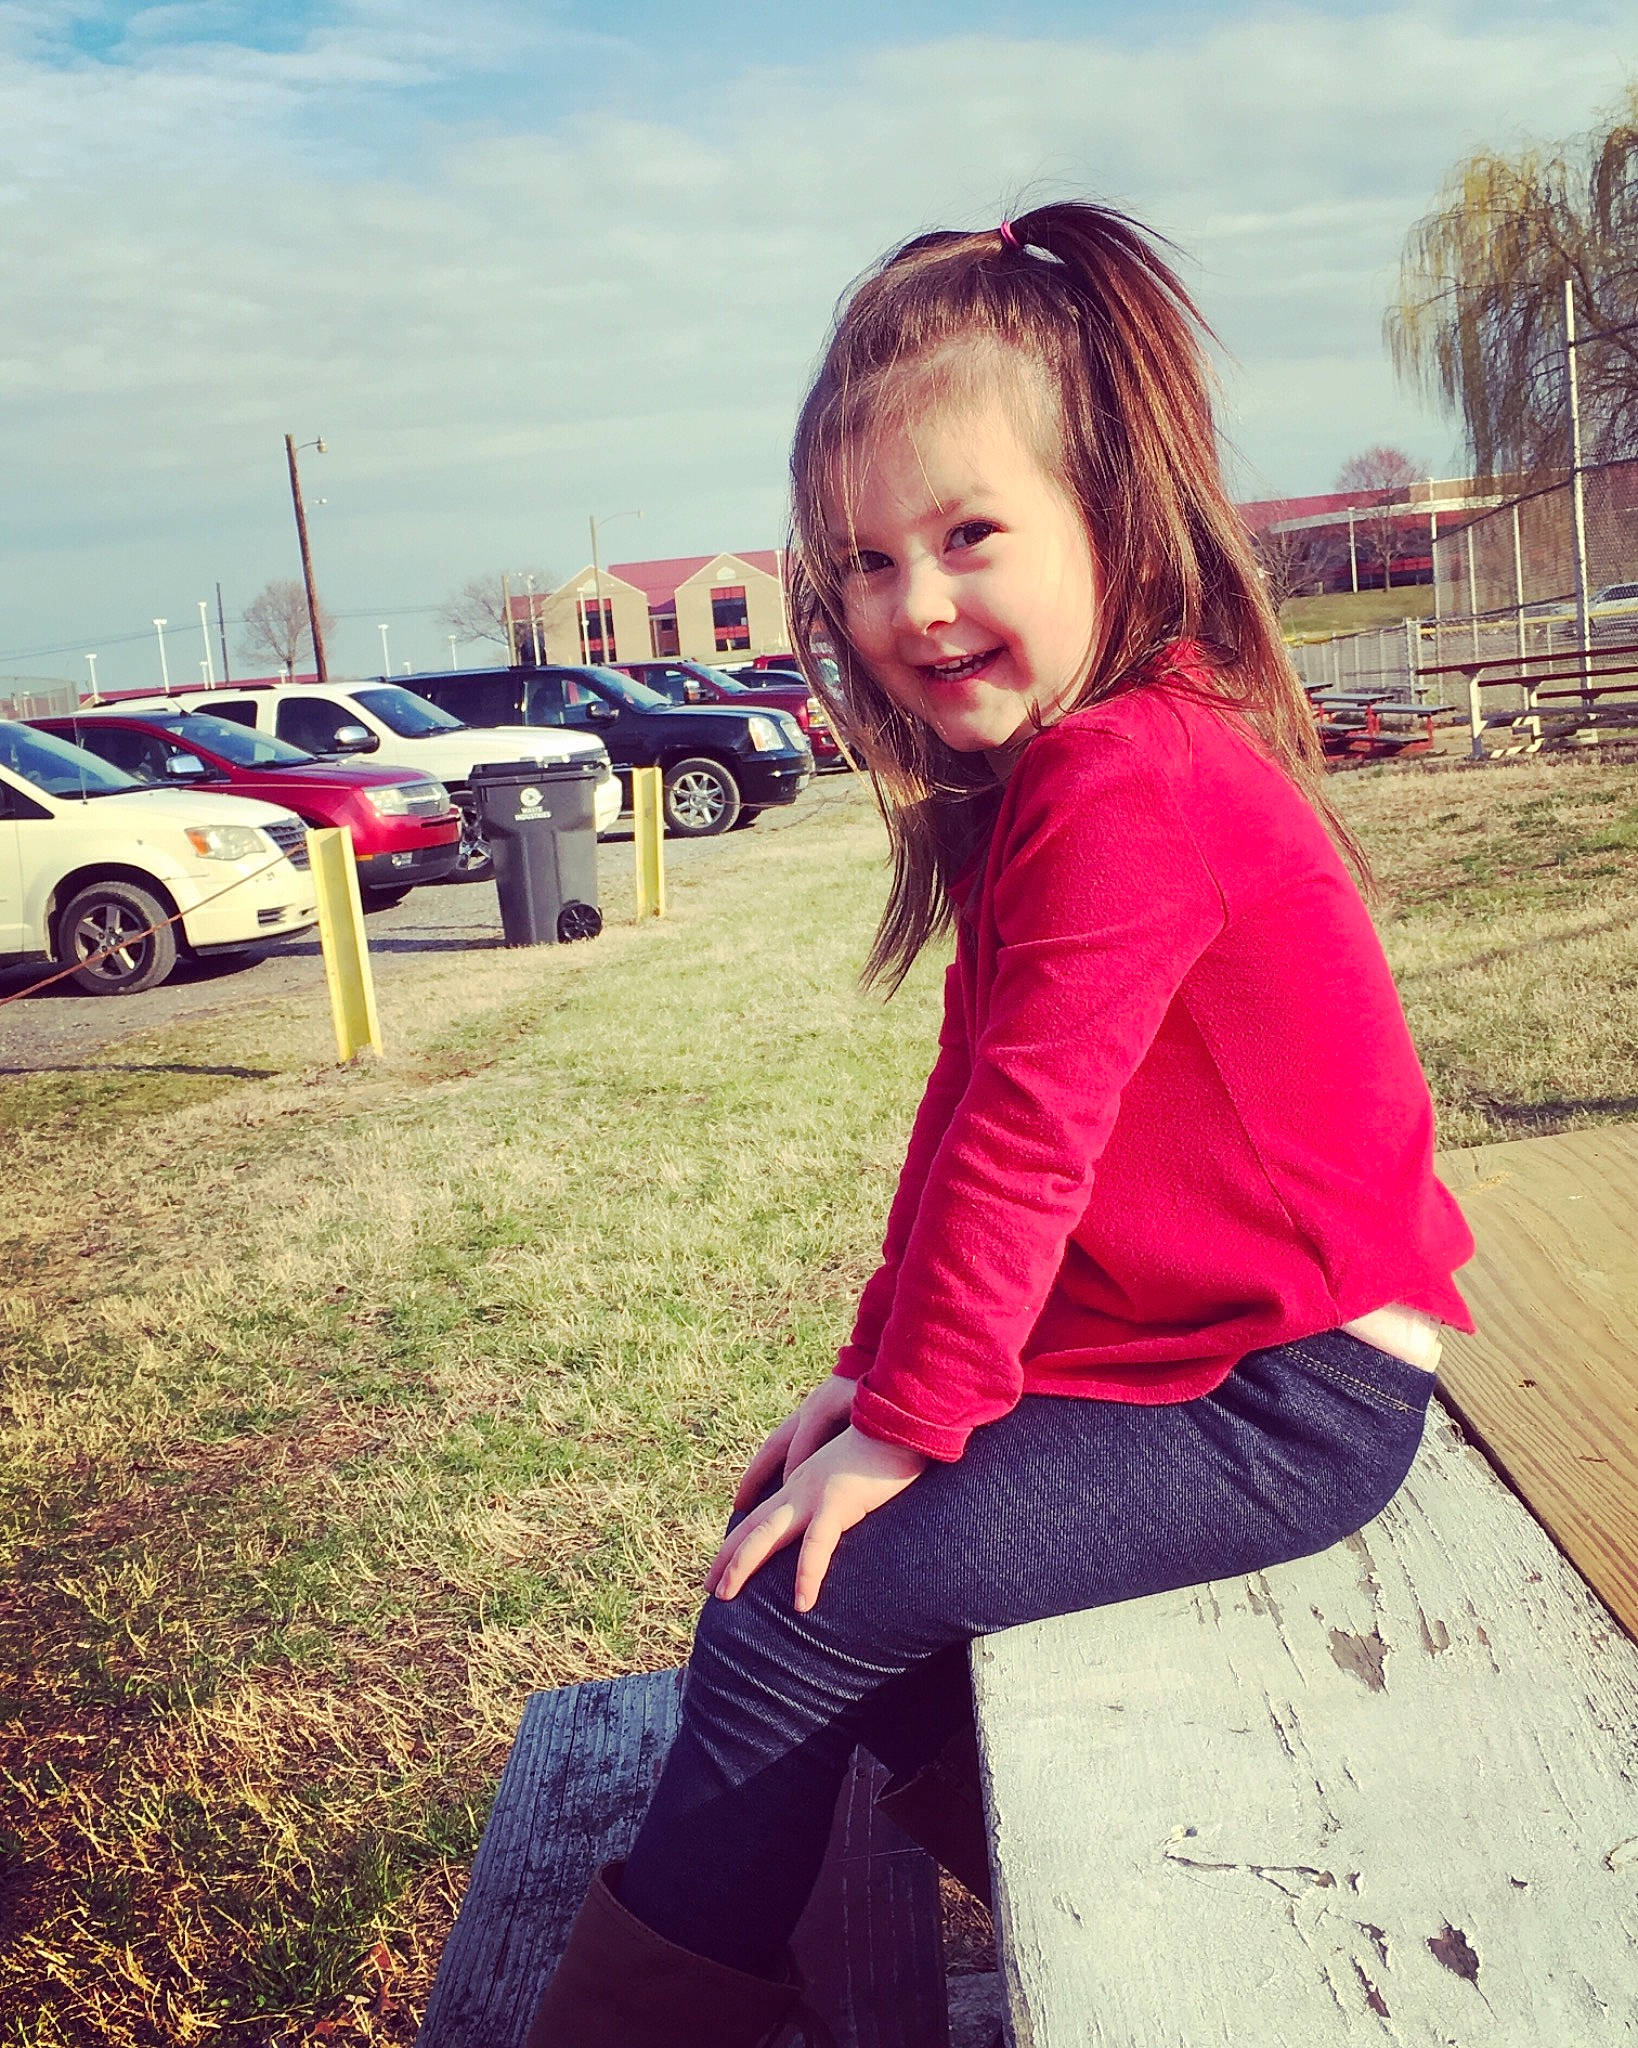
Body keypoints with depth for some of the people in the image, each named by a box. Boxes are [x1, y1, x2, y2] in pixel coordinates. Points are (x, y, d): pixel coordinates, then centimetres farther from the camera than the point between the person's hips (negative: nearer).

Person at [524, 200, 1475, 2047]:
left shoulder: (1124, 785, -24)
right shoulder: (1049, 772, 9)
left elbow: (1024, 1139, -23)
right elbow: (972, 1115, 10)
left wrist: (908, 1425, -13)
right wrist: (873, 1374, 7)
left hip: (1283, 1402, -9)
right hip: (1174, 1335, 10)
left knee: (800, 1596, -10)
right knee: (796, 1500, 10)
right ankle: (973, 1826, 26)